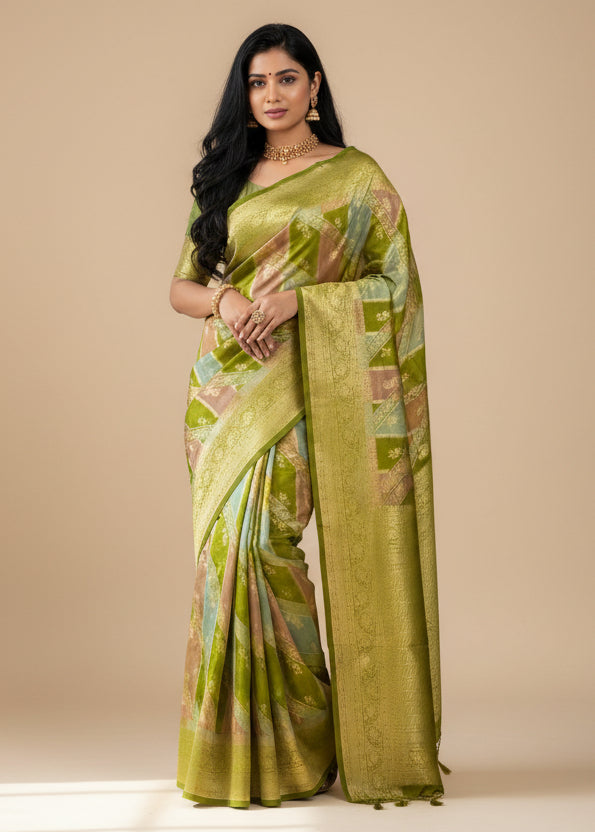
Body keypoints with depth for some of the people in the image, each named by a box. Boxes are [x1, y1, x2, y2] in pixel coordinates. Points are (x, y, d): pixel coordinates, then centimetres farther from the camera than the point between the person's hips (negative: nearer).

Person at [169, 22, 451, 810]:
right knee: (228, 545, 1)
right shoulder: (226, 180, 15)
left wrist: (299, 297, -14)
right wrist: (223, 301, -8)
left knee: (260, 535, -18)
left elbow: (397, 284, -3)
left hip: (304, 383, -4)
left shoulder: (357, 177, 3)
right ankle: (240, 747, 12)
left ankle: (298, 732, -2)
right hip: (224, 383, 5)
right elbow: (182, 285, 15)